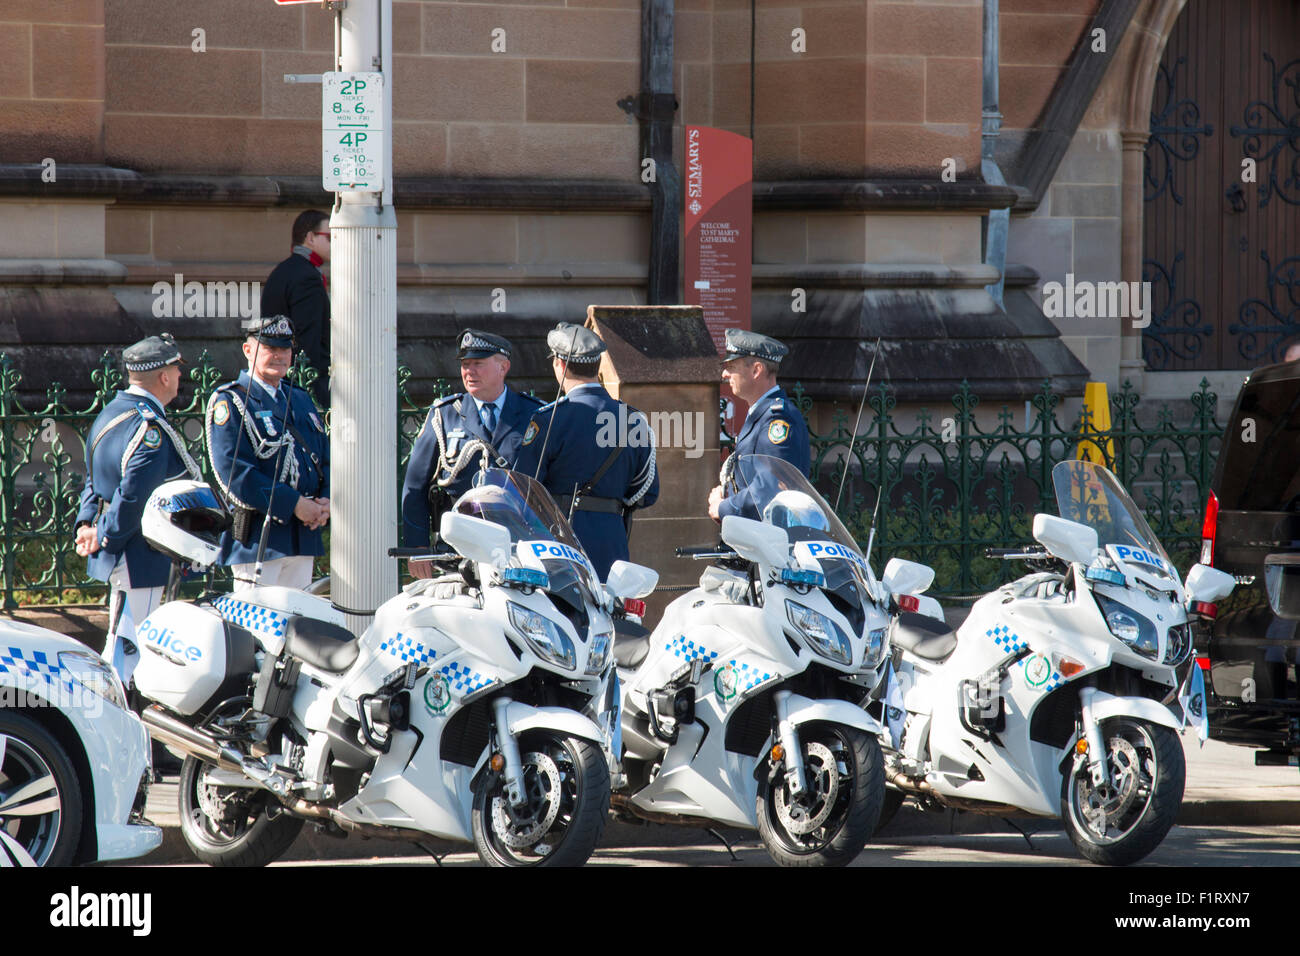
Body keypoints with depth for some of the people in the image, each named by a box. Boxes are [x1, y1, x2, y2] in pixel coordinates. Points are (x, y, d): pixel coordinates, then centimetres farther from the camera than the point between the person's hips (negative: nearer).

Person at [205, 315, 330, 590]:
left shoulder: (300, 400, 20)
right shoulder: (229, 401, -5)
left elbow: (325, 459, 21)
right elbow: (234, 471, -16)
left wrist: (325, 501, -1)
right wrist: (292, 504, -19)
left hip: (305, 536, 7)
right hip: (257, 536, -7)